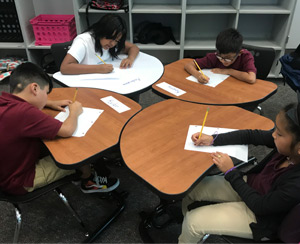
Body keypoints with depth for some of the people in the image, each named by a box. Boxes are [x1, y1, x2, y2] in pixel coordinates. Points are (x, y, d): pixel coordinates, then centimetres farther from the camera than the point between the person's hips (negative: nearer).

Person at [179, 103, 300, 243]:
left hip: (257, 217, -6)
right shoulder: (287, 143, -20)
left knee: (192, 221, -9)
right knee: (190, 189, 5)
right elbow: (252, 136, -6)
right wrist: (212, 139, -11)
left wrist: (231, 172, -17)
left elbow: (260, 205, -22)